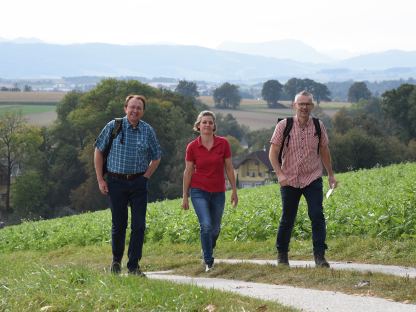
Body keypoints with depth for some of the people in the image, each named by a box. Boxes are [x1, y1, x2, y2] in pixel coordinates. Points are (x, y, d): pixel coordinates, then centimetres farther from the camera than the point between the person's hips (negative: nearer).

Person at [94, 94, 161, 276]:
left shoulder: (148, 131, 4)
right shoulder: (113, 127, -2)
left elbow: (156, 157, 15)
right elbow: (98, 151, 4)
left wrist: (145, 177, 4)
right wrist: (100, 180, 0)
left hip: (138, 182, 1)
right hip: (116, 182, -1)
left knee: (139, 225, -4)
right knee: (118, 225, 5)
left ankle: (133, 266, 4)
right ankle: (116, 260, 27)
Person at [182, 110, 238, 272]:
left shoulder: (223, 143, -4)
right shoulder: (192, 147, -6)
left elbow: (229, 168, 3)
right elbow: (188, 172, 0)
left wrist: (234, 190, 4)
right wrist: (185, 196, 2)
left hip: (218, 192, 2)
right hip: (199, 191, -2)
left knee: (215, 228, 12)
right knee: (206, 225, -17)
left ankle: (208, 250, 43)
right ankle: (208, 262, -3)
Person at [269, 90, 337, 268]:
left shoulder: (318, 126, 1)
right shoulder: (283, 126, -6)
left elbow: (324, 151, 15)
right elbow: (273, 153, -6)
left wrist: (330, 175, 19)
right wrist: (279, 174, -19)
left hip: (312, 180, 1)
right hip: (290, 181, -1)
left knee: (317, 216, -14)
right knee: (287, 219, 8)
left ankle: (319, 256, -10)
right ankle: (282, 254, 26)